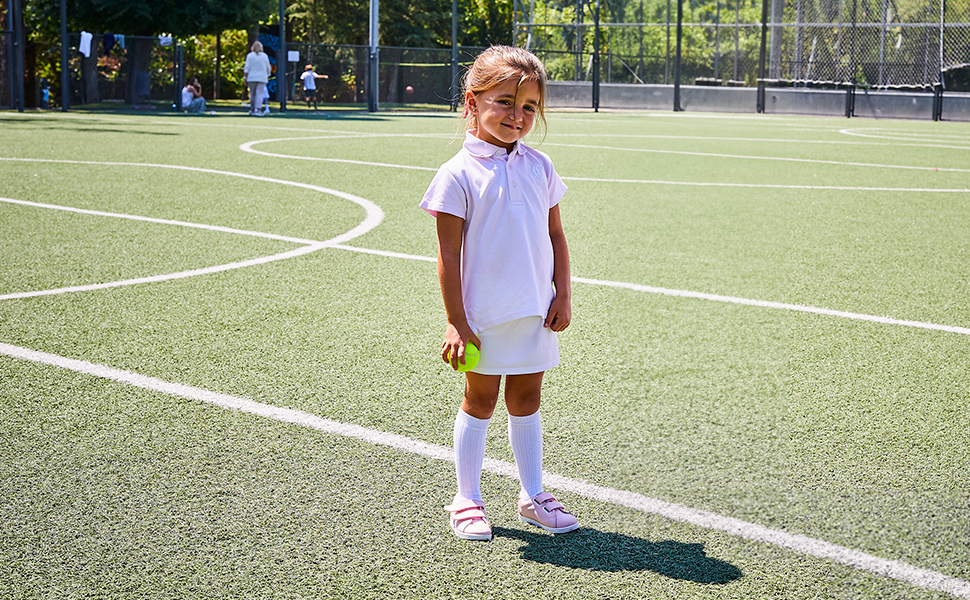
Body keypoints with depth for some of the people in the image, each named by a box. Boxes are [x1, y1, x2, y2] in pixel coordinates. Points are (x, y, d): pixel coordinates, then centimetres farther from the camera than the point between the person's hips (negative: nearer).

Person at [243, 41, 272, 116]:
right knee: (259, 94, -6)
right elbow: (268, 68, 7)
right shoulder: (264, 56, 3)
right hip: (262, 78, 0)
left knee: (252, 94, 12)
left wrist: (245, 77, -4)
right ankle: (257, 110, -20)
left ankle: (252, 110, 18)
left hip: (251, 78, 0)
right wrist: (268, 76, 21)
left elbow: (247, 67, -6)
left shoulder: (250, 55, -1)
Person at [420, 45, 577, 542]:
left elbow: (555, 235, 12)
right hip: (484, 315, -4)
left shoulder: (539, 168, 5)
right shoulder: (459, 174, -10)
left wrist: (562, 295, 3)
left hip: (536, 312, 4)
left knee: (526, 398, 13)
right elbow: (448, 254, -11)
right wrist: (455, 322, -13)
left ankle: (533, 496, 24)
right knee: (480, 400, 6)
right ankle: (467, 501, 19)